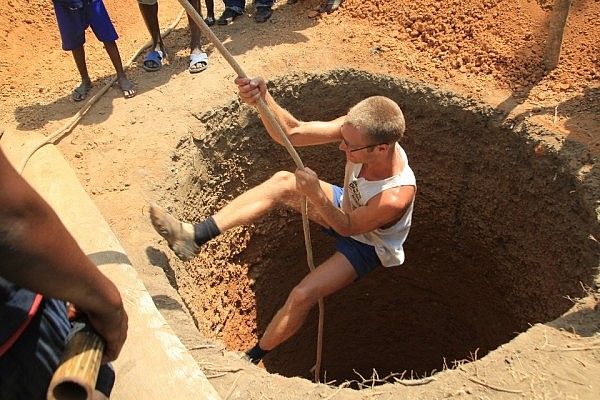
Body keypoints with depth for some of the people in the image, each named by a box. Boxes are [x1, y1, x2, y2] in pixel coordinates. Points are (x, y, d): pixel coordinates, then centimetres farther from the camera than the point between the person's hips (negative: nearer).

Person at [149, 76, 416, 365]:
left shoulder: (396, 196, -42)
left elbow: (346, 227, -26)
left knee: (302, 295, -21)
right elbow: (291, 132, -29)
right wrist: (263, 100, -47)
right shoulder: (358, 130, -28)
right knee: (283, 182, -18)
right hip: (346, 207, 6)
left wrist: (316, 195, -40)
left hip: (366, 246, -6)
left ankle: (253, 357, 7)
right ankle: (196, 235, -19)